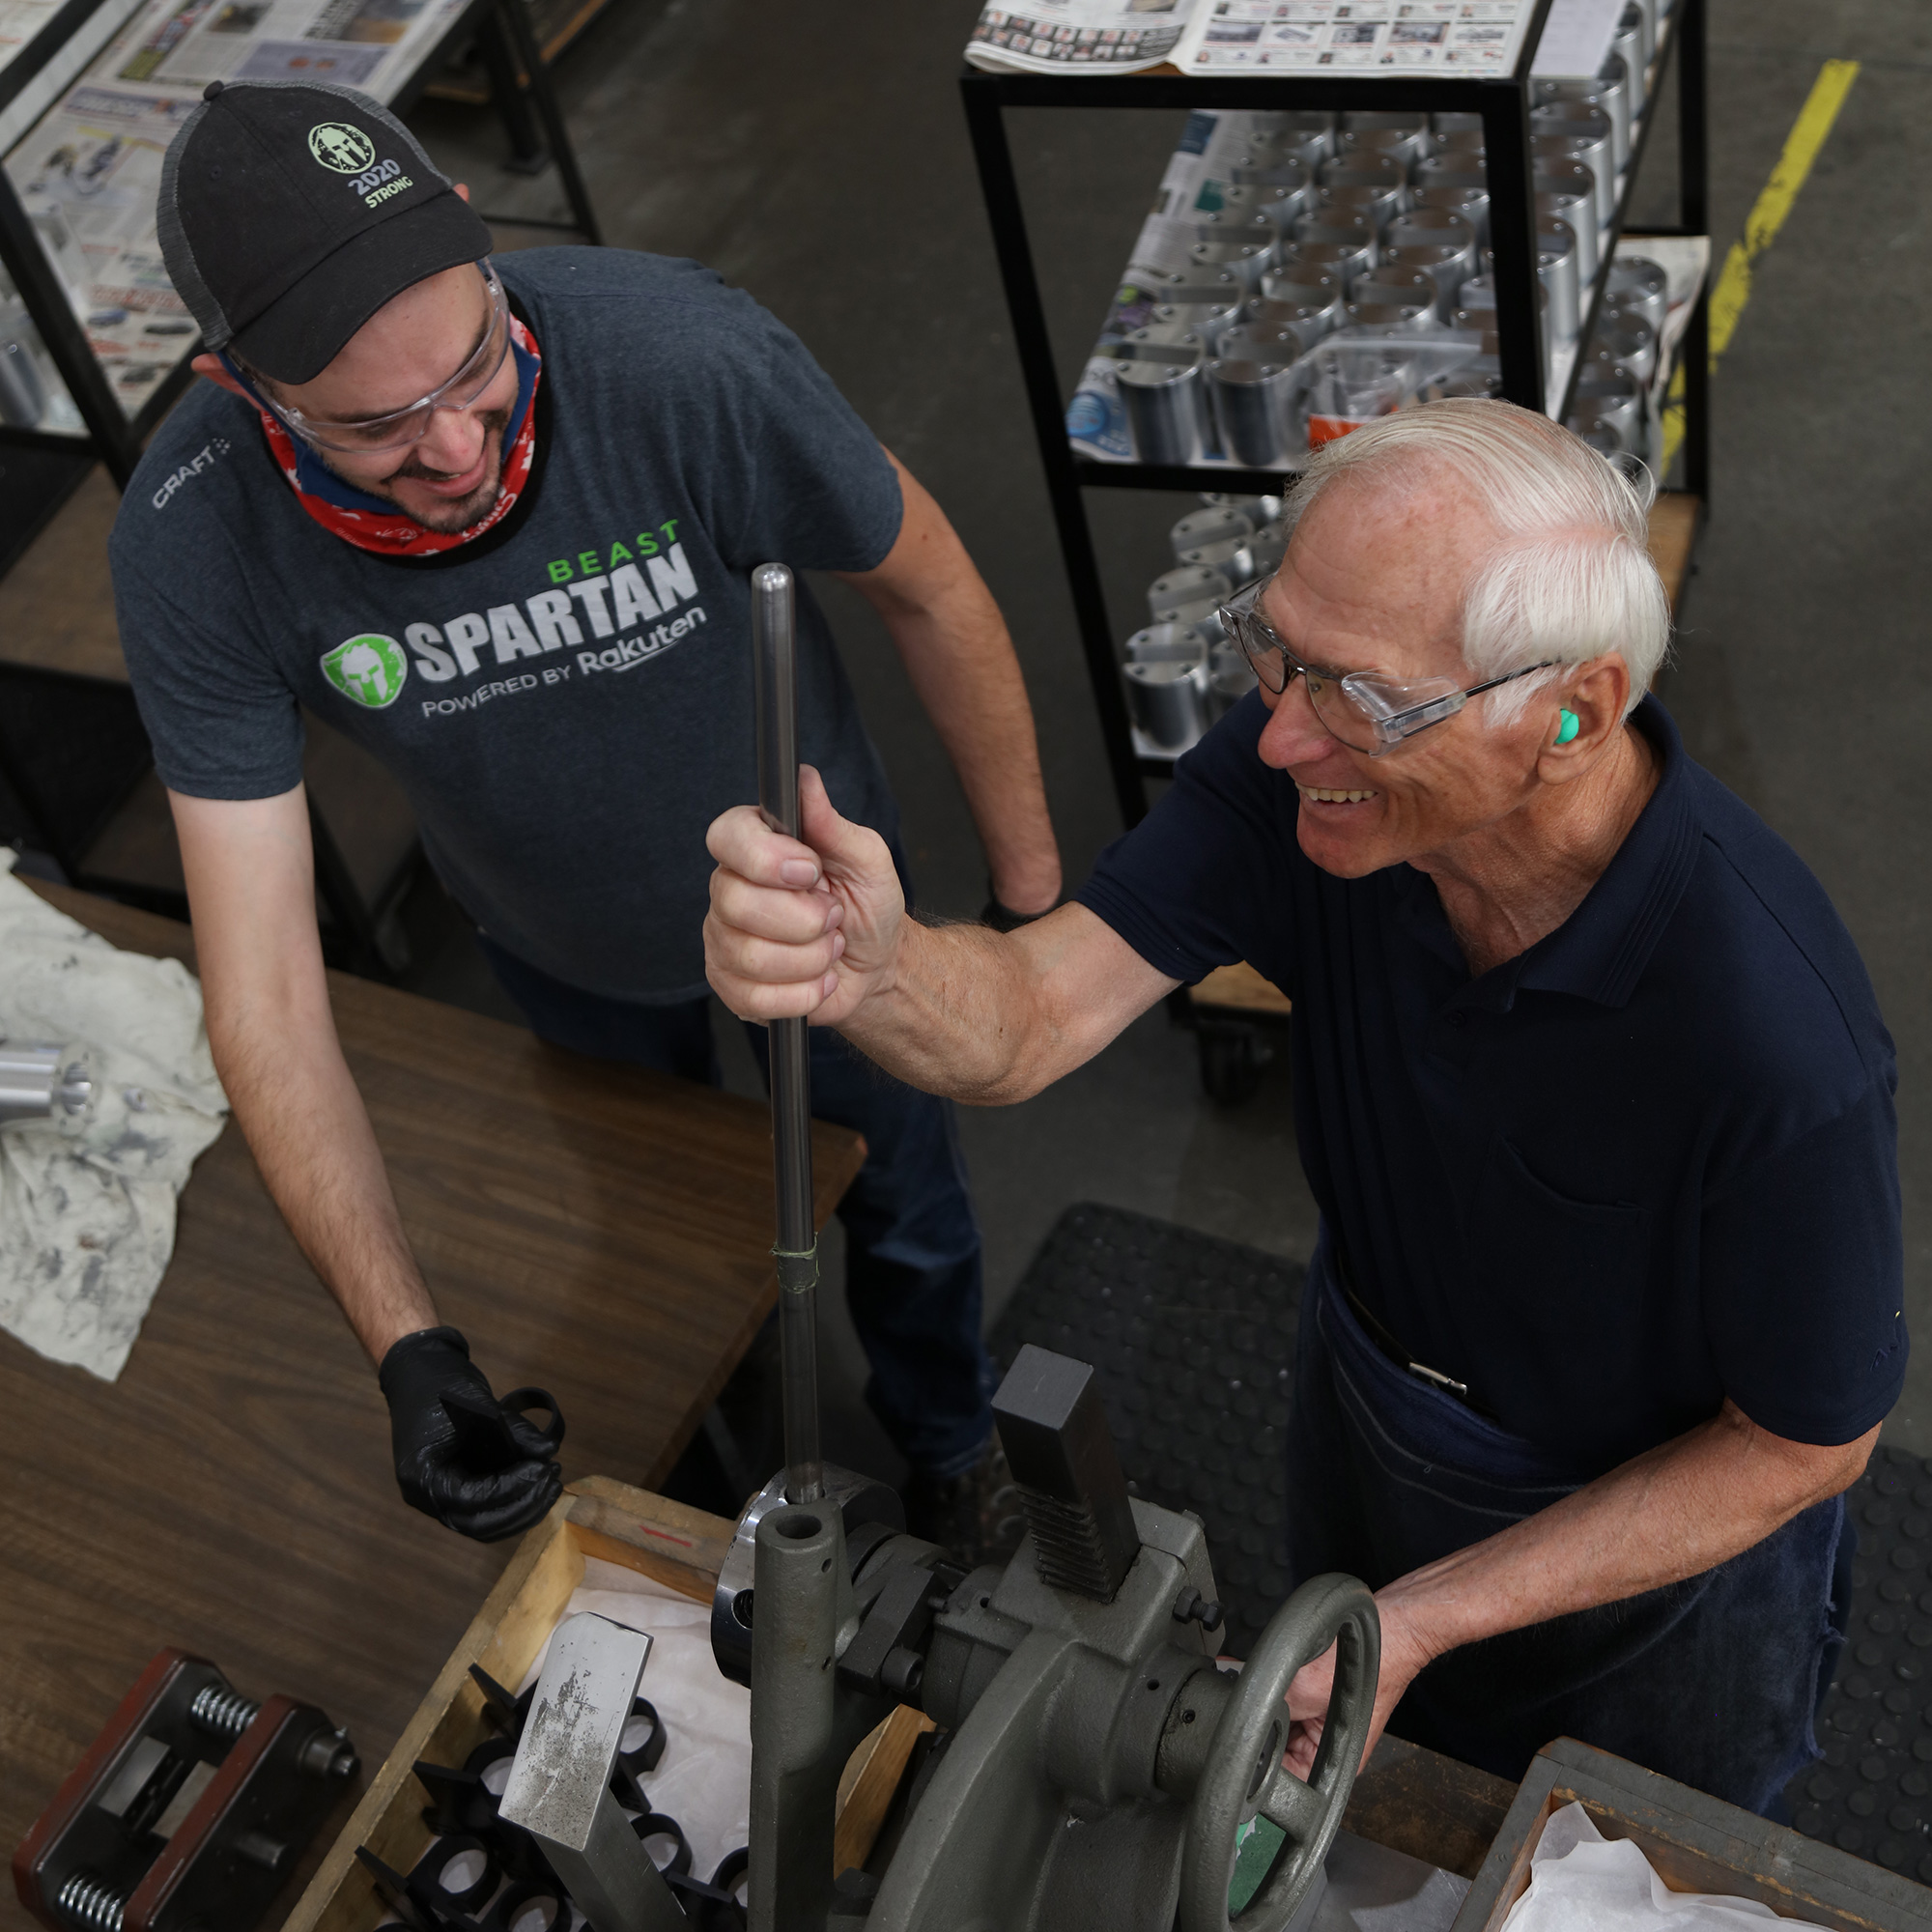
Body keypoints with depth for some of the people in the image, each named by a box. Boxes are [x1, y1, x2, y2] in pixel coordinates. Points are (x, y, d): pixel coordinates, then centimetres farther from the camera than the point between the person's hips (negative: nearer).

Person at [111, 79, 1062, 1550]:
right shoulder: (195, 546, -33)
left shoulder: (682, 356, -40)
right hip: (563, 953, 2)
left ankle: (950, 1449, 58)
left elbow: (927, 588, -20)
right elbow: (264, 994, -30)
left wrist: (1031, 891, -9)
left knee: (895, 1195, 24)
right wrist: (409, 1349, -37)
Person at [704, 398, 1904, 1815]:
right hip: (1367, 1401, 4)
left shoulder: (1776, 1045, -42)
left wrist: (1428, 1617, -26)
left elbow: (1806, 1444, -25)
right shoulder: (1305, 767, -28)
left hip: (1664, 1531, -4)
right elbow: (1026, 1018, -30)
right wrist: (869, 967, -54)